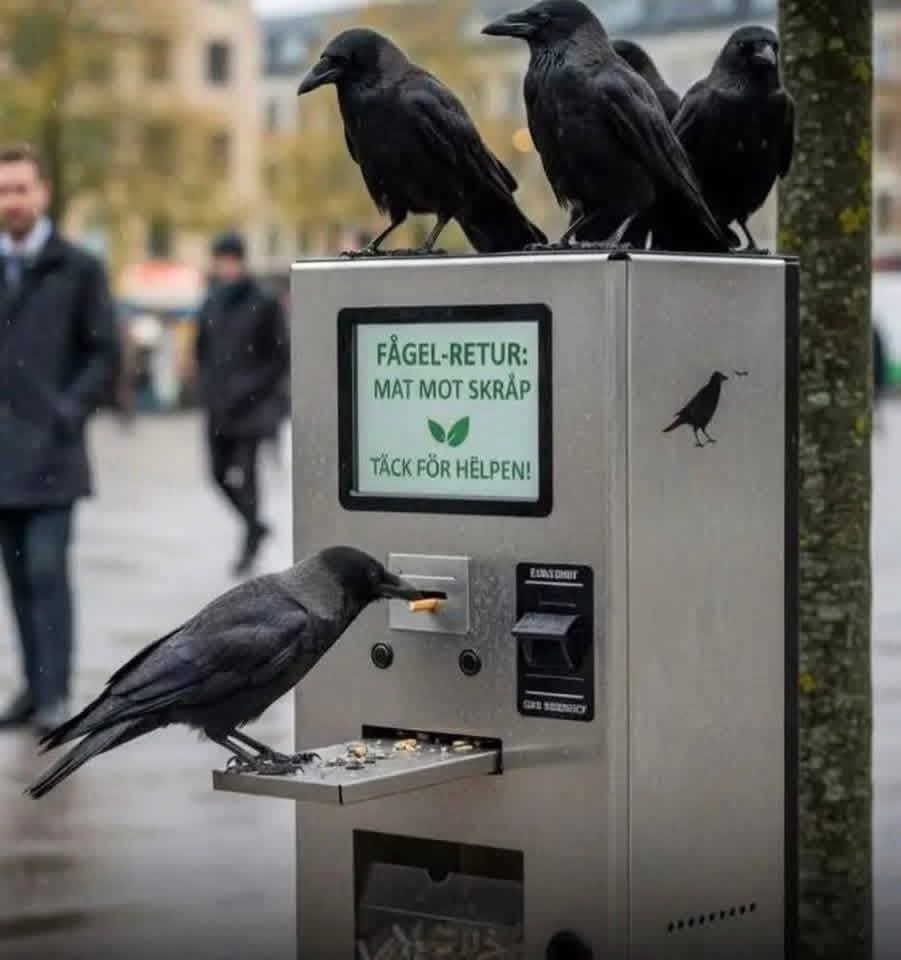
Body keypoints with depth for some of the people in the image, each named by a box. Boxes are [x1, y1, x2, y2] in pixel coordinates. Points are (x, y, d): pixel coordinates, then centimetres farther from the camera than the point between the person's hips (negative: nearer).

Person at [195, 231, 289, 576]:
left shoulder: (263, 304, -4)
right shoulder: (212, 305, 11)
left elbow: (281, 356, -4)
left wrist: (252, 388, -12)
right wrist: (207, 387, 7)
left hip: (250, 406, -6)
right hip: (219, 406, 6)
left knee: (245, 471, -11)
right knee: (219, 472, 6)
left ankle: (249, 545, -2)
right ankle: (255, 525, 27)